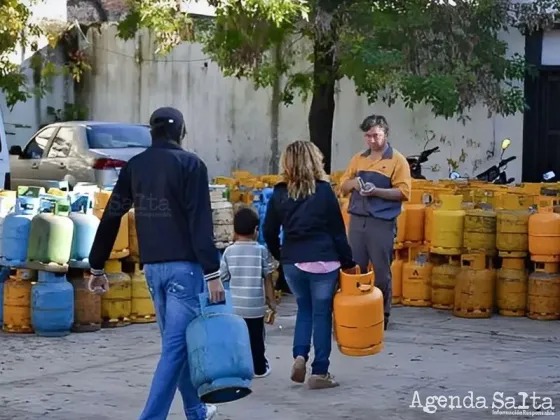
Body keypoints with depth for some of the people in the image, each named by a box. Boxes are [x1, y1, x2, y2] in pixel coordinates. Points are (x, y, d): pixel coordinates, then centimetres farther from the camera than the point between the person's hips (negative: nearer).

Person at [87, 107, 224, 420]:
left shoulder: (134, 166, 8)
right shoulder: (190, 164, -8)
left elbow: (111, 218, 8)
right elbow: (201, 222, -16)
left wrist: (97, 267, 15)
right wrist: (213, 273, -17)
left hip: (152, 267, 6)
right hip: (184, 266, -6)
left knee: (177, 340, 19)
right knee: (177, 345, -6)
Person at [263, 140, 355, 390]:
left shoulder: (279, 193, 3)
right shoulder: (324, 190, -4)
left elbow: (269, 232, 7)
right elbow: (338, 231, -2)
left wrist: (280, 256, 22)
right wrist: (347, 262, 5)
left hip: (292, 263, 3)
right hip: (323, 261, -3)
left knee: (304, 309, 21)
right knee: (321, 314, 4)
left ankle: (300, 356, 3)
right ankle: (319, 373, 5)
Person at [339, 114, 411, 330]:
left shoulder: (397, 160, -3)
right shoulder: (358, 159, 12)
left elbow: (403, 192, -10)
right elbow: (343, 186, 15)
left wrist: (376, 191, -20)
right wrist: (353, 183, -8)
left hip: (382, 223, -5)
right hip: (357, 220, 5)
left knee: (381, 271, 3)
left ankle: (382, 314, 13)